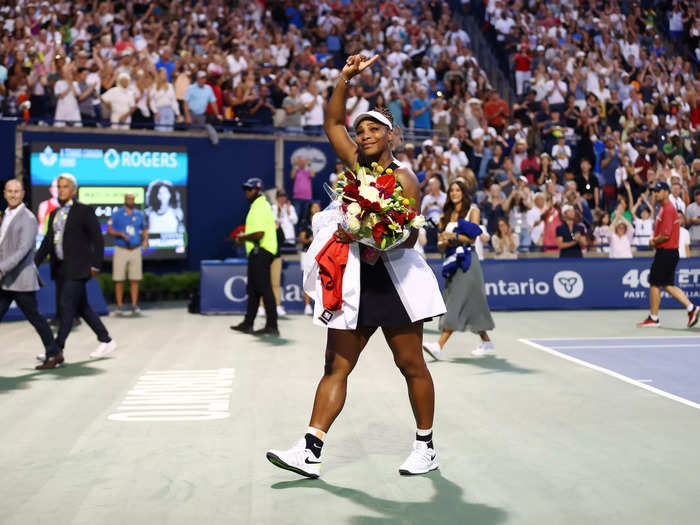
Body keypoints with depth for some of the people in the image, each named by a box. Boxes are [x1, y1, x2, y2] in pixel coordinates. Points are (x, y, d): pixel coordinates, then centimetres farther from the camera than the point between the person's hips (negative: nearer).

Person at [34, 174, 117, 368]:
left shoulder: (84, 211, -6)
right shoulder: (54, 214, 16)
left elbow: (97, 239, -7)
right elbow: (47, 242, 18)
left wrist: (95, 265, -12)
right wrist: (34, 263, 10)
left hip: (77, 268, -8)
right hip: (61, 268, 8)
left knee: (67, 306, -10)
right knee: (81, 307, 12)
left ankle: (56, 352, -8)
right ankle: (106, 341, 24)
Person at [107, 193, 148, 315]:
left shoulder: (139, 214, 9)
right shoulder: (117, 214, 2)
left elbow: (144, 230, 17)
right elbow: (109, 230, -1)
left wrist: (145, 240, -3)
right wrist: (120, 234, -19)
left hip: (135, 249, 2)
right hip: (121, 250, -2)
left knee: (135, 279, 1)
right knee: (119, 279, -3)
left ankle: (134, 306, 6)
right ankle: (120, 306, 3)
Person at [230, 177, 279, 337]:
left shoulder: (260, 207, -14)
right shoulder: (259, 205, 19)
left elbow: (259, 234, -23)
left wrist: (243, 237, -8)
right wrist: (245, 237, 16)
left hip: (260, 252, -11)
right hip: (258, 253, 11)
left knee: (264, 288, -10)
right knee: (253, 289, 15)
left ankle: (272, 326, -10)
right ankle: (248, 324, 22)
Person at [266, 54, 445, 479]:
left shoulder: (403, 178, -5)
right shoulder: (356, 165, 12)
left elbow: (409, 237, -12)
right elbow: (333, 122, 14)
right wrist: (346, 78, 6)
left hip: (395, 277, -6)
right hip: (354, 279, 6)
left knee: (412, 365, 4)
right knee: (336, 365, 2)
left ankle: (426, 447, 18)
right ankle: (311, 451, 1)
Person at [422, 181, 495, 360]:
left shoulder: (473, 211, 2)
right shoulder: (445, 216, 15)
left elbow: (472, 238, -7)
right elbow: (440, 246, 10)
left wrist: (453, 236, -15)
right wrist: (444, 242, -12)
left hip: (467, 261, -6)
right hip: (451, 261, 6)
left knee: (458, 303, -13)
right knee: (469, 305, 7)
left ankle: (440, 346, -22)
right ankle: (486, 341, 20)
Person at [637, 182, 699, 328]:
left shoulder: (668, 209, -16)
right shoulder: (664, 209, 15)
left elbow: (666, 235, -23)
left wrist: (654, 241, -6)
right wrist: (654, 239, 6)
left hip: (666, 252, -10)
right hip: (669, 252, 10)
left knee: (654, 284, -1)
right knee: (668, 285, 13)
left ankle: (653, 318, 8)